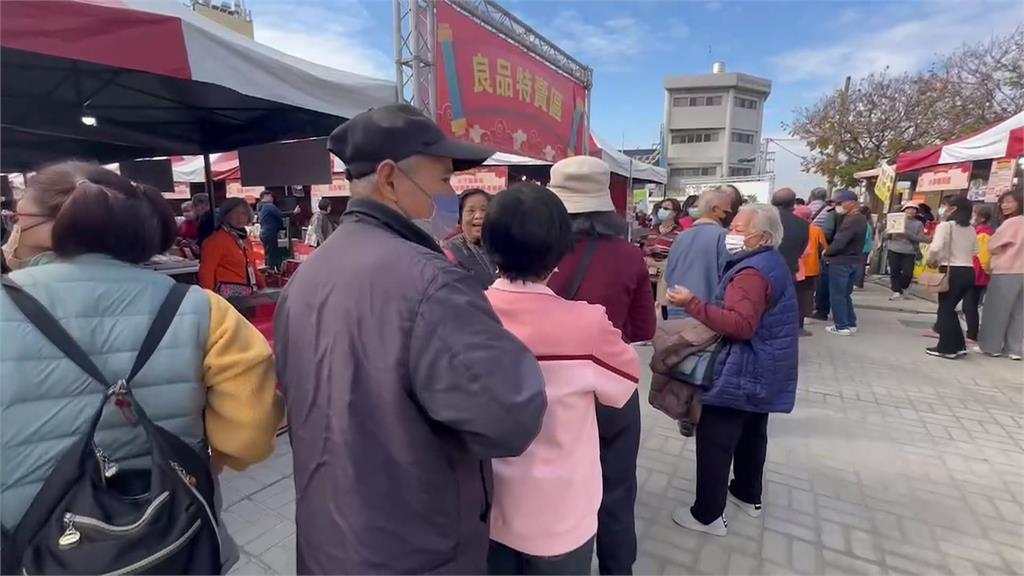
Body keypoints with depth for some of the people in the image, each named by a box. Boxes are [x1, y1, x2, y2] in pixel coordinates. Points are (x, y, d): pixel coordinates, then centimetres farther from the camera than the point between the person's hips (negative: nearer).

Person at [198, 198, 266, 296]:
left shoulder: (246, 240, 18)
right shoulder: (216, 240, -6)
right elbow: (206, 271, -13)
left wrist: (264, 288, 14)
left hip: (251, 293, 8)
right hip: (229, 294, -8)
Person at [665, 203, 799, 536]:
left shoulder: (752, 272, -22)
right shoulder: (772, 263, 12)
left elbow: (740, 325, -32)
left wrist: (693, 303, -32)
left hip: (740, 372, -11)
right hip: (762, 370, 11)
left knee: (715, 440, -3)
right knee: (751, 434, 21)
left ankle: (708, 515, 7)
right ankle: (748, 495, 37)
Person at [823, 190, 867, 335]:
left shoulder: (851, 220, -21)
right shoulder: (860, 219, 12)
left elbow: (838, 242, -24)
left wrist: (827, 252, -7)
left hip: (841, 262, -10)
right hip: (854, 261, 10)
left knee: (836, 295, -1)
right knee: (846, 294, 18)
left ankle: (842, 326, 4)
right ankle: (851, 324, 24)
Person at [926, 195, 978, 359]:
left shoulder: (946, 225, -10)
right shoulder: (971, 229, 12)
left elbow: (936, 247, -22)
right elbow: (975, 251, 19)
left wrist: (931, 261, -5)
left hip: (952, 272, -7)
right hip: (968, 272, 7)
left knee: (945, 310, 3)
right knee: (950, 308, 18)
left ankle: (947, 348, 7)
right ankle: (958, 346, 20)